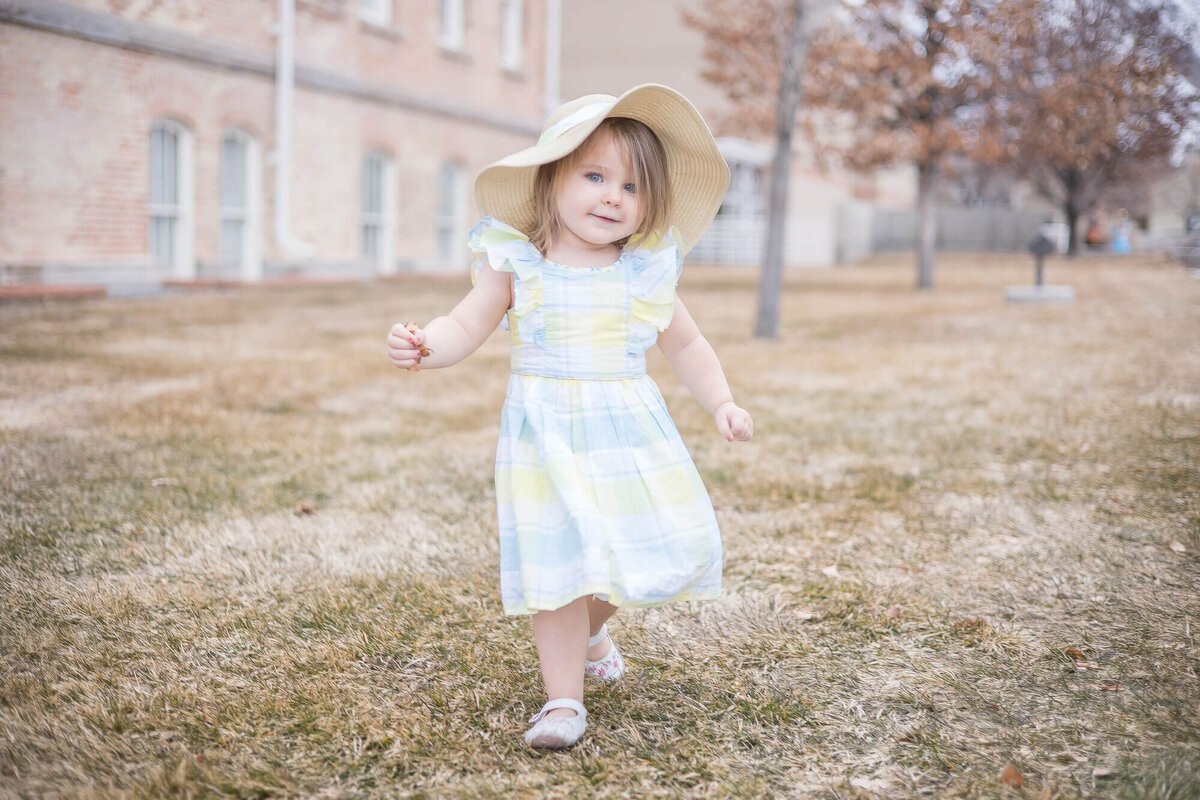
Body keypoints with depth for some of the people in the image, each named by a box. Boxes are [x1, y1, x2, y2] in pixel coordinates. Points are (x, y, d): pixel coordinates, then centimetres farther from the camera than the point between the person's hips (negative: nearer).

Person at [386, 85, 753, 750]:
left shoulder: (648, 273, 2)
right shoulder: (516, 263, -4)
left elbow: (686, 345, 16)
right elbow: (466, 327, -4)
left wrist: (721, 404, 10)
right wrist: (424, 345, -24)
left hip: (630, 429, 3)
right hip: (548, 435, -3)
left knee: (671, 546, 1)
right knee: (559, 563, -4)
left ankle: (589, 629, 32)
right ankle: (563, 699, 10)